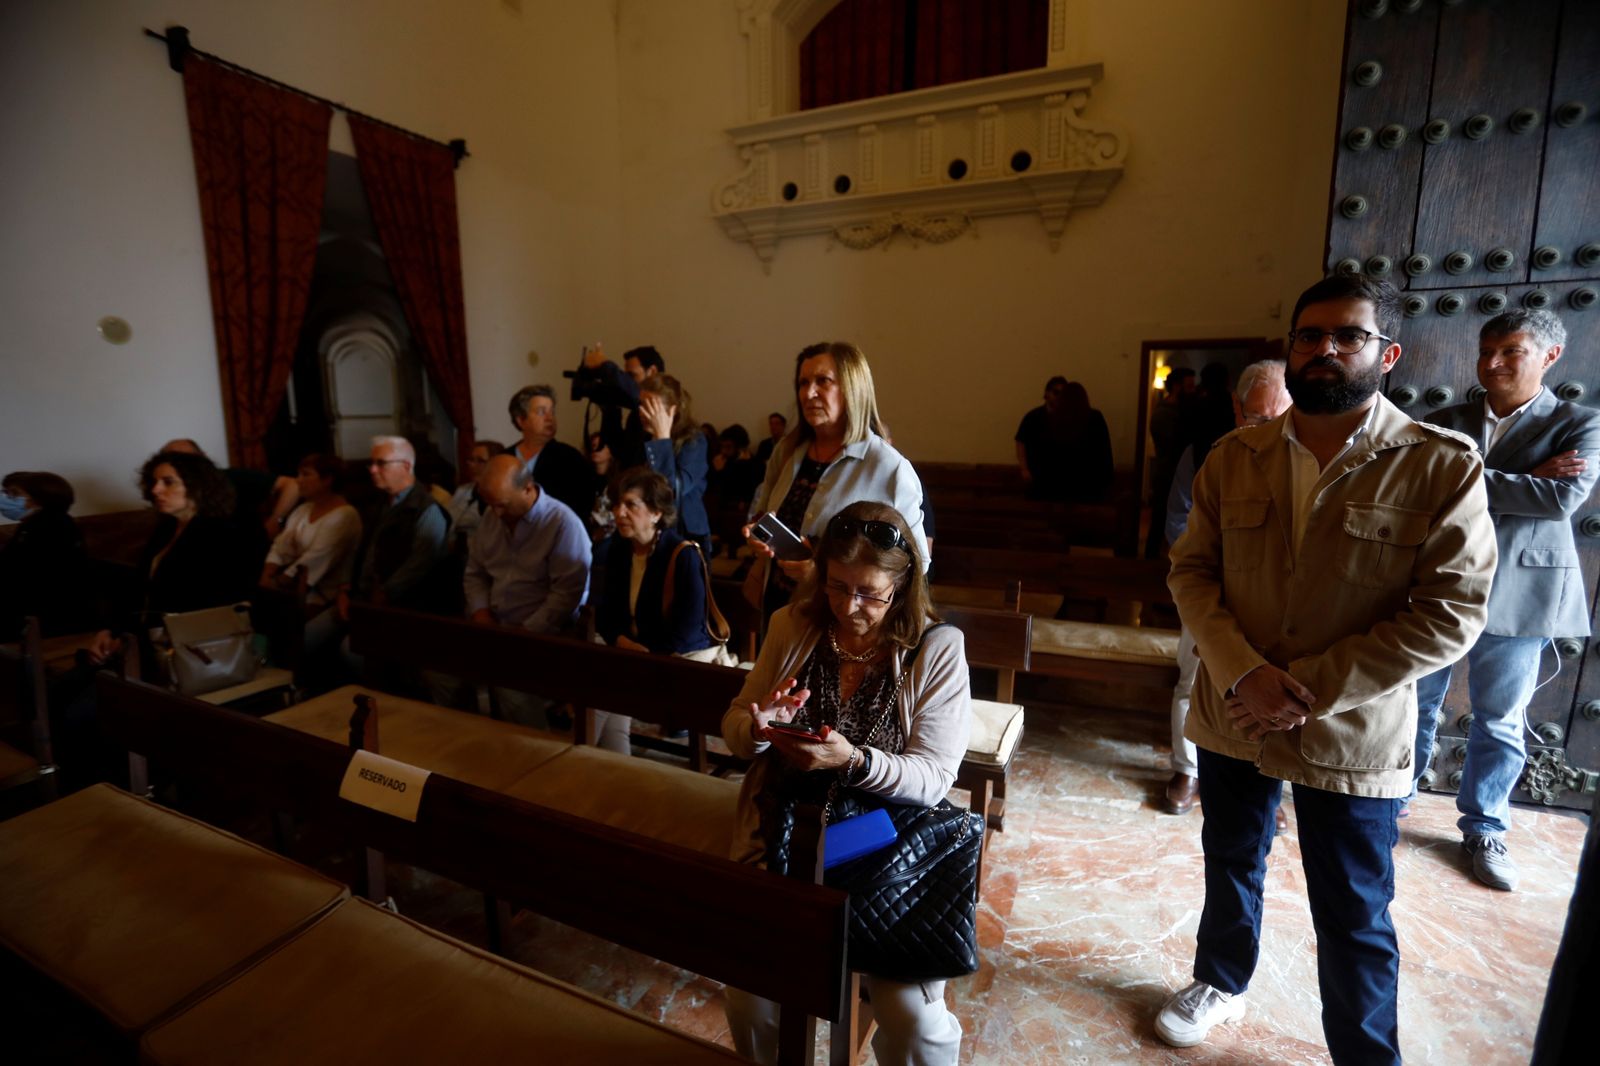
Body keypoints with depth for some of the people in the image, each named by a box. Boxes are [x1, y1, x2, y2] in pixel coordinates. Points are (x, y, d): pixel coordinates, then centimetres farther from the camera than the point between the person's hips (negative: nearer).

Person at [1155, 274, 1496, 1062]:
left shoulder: (1443, 466, -10)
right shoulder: (1235, 456, -1)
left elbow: (1451, 613, -13)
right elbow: (1191, 570, -2)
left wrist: (1313, 690, -19)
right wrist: (1241, 671, -17)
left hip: (1352, 734, -3)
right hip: (1230, 717, 3)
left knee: (1352, 917, 13)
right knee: (1231, 865, 23)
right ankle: (1220, 983, 49)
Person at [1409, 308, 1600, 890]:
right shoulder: (1445, 422, 5)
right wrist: (1526, 482, -16)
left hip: (1516, 593, -1)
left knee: (1500, 720, 11)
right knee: (1415, 703, 12)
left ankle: (1484, 829, 28)